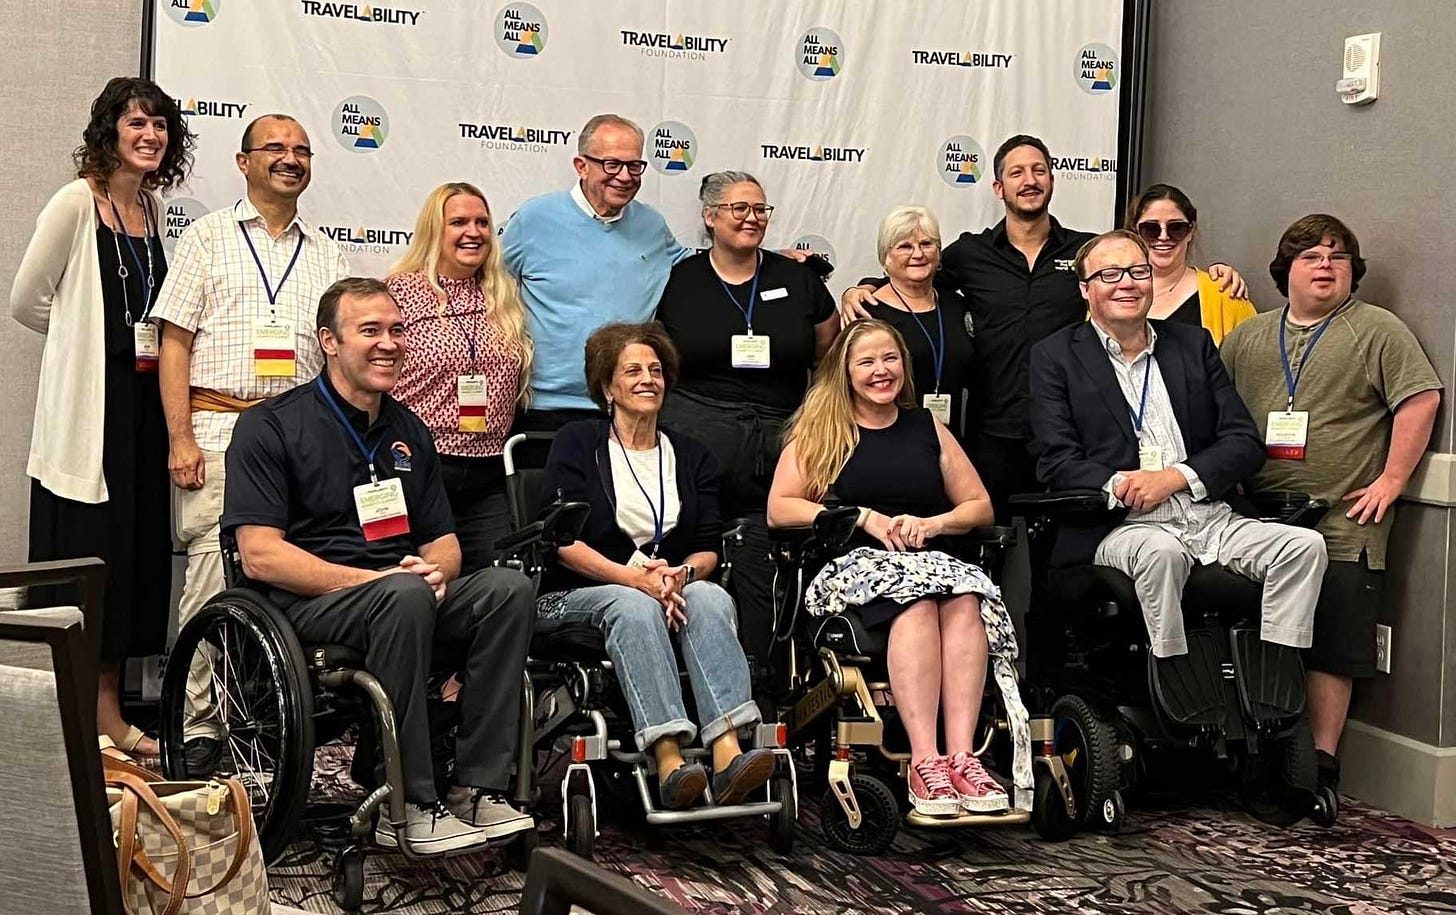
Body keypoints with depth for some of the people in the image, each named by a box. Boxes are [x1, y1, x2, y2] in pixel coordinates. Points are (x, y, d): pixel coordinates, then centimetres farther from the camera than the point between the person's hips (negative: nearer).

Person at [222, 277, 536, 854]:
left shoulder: (408, 432, 19)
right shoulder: (270, 427, -1)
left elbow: (444, 540, 22)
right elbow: (260, 556, -11)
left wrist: (433, 568, -5)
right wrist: (371, 580, -19)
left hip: (405, 597, 6)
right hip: (310, 604, -6)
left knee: (509, 588, -22)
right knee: (404, 595, -37)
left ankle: (477, 790, -22)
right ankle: (407, 807, -30)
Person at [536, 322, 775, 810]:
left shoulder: (692, 456, 19)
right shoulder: (577, 442, 7)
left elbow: (708, 549, 9)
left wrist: (680, 575, -16)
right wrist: (636, 577, -19)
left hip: (674, 591, 3)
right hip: (576, 596, -3)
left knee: (711, 596, -31)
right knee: (634, 605, -37)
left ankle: (728, 753, -48)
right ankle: (669, 760, -50)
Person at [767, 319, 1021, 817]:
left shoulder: (928, 428, 22)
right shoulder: (816, 430, 13)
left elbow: (980, 507, 19)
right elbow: (779, 509, 2)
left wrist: (932, 523, -3)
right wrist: (867, 518, -7)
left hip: (931, 560, 3)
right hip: (850, 566, -3)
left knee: (966, 599, -32)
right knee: (918, 600, -36)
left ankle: (962, 754, -41)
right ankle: (925, 759, -42)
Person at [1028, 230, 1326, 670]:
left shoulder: (1194, 344, 19)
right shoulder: (1055, 356, 8)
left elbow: (1245, 443, 10)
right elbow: (1057, 462, -2)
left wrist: (1175, 477, -7)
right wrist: (1120, 486, -21)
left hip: (1210, 516, 5)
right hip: (1121, 527, -4)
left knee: (1305, 545, -18)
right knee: (1161, 551, -36)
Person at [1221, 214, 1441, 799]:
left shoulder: (1378, 331, 2)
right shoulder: (1247, 339, 16)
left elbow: (1420, 398, -6)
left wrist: (1391, 478, -10)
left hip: (1341, 528, -4)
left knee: (1330, 652, -2)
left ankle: (1321, 765, 6)